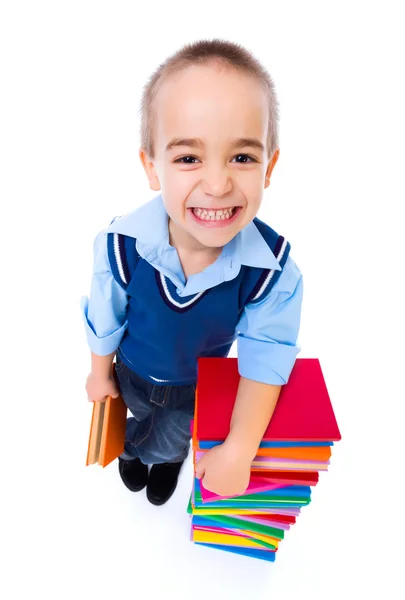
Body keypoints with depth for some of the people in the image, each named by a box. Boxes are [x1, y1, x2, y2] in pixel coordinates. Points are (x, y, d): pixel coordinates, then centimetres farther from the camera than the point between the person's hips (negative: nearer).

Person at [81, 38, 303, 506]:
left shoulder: (273, 267, -37)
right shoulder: (120, 245, -34)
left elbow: (264, 358, -26)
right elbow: (104, 320, -15)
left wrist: (239, 451, -28)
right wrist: (101, 373, 2)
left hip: (201, 385, 0)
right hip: (134, 374, 1)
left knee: (173, 441, 30)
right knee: (139, 416, 35)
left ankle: (168, 456, 70)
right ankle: (131, 446, 74)